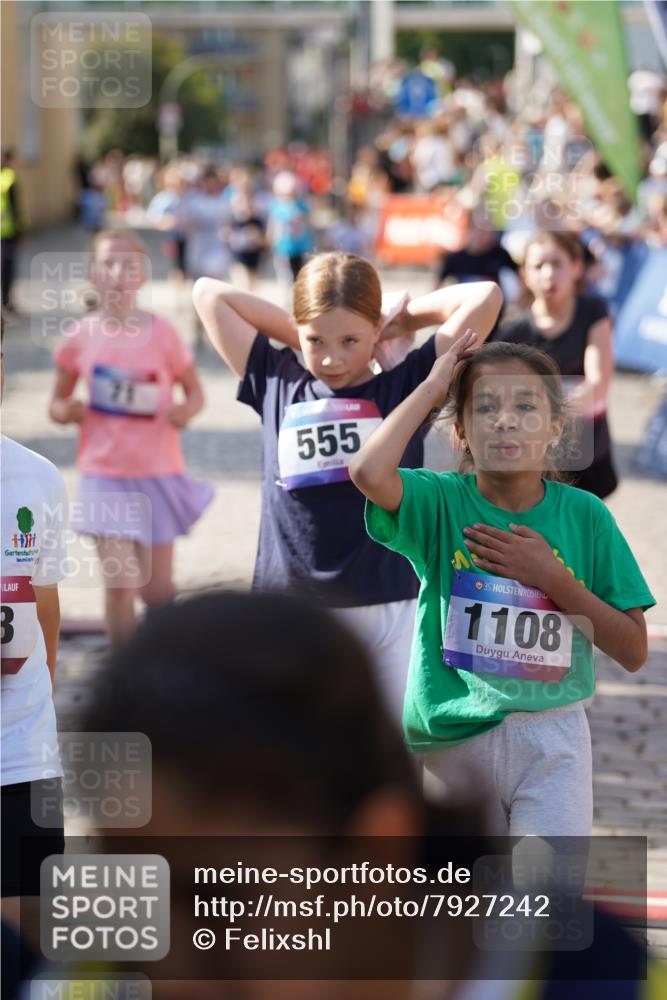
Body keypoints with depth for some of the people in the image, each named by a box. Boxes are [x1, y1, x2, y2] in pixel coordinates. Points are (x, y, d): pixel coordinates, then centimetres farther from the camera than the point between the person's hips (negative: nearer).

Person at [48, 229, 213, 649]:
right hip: (105, 473, 0)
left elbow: (195, 391, 5)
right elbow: (57, 405, 7)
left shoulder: (162, 334, -6)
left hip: (159, 472, 0)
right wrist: (68, 411, -15)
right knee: (120, 582, -11)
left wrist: (187, 410, -17)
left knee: (158, 590, 8)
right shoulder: (81, 337, -4)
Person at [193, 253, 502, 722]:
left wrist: (404, 319, 9)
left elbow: (485, 296, -1)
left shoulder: (406, 386, 2)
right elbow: (209, 293, 12)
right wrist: (299, 334, 12)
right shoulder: (276, 385, 8)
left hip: (388, 607, -1)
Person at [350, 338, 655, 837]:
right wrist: (431, 388, -15)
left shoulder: (584, 514, 0)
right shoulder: (442, 502, -4)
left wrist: (552, 578, -13)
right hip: (454, 740, 0)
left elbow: (633, 651, -1)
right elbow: (369, 472, -28)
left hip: (551, 740, 0)